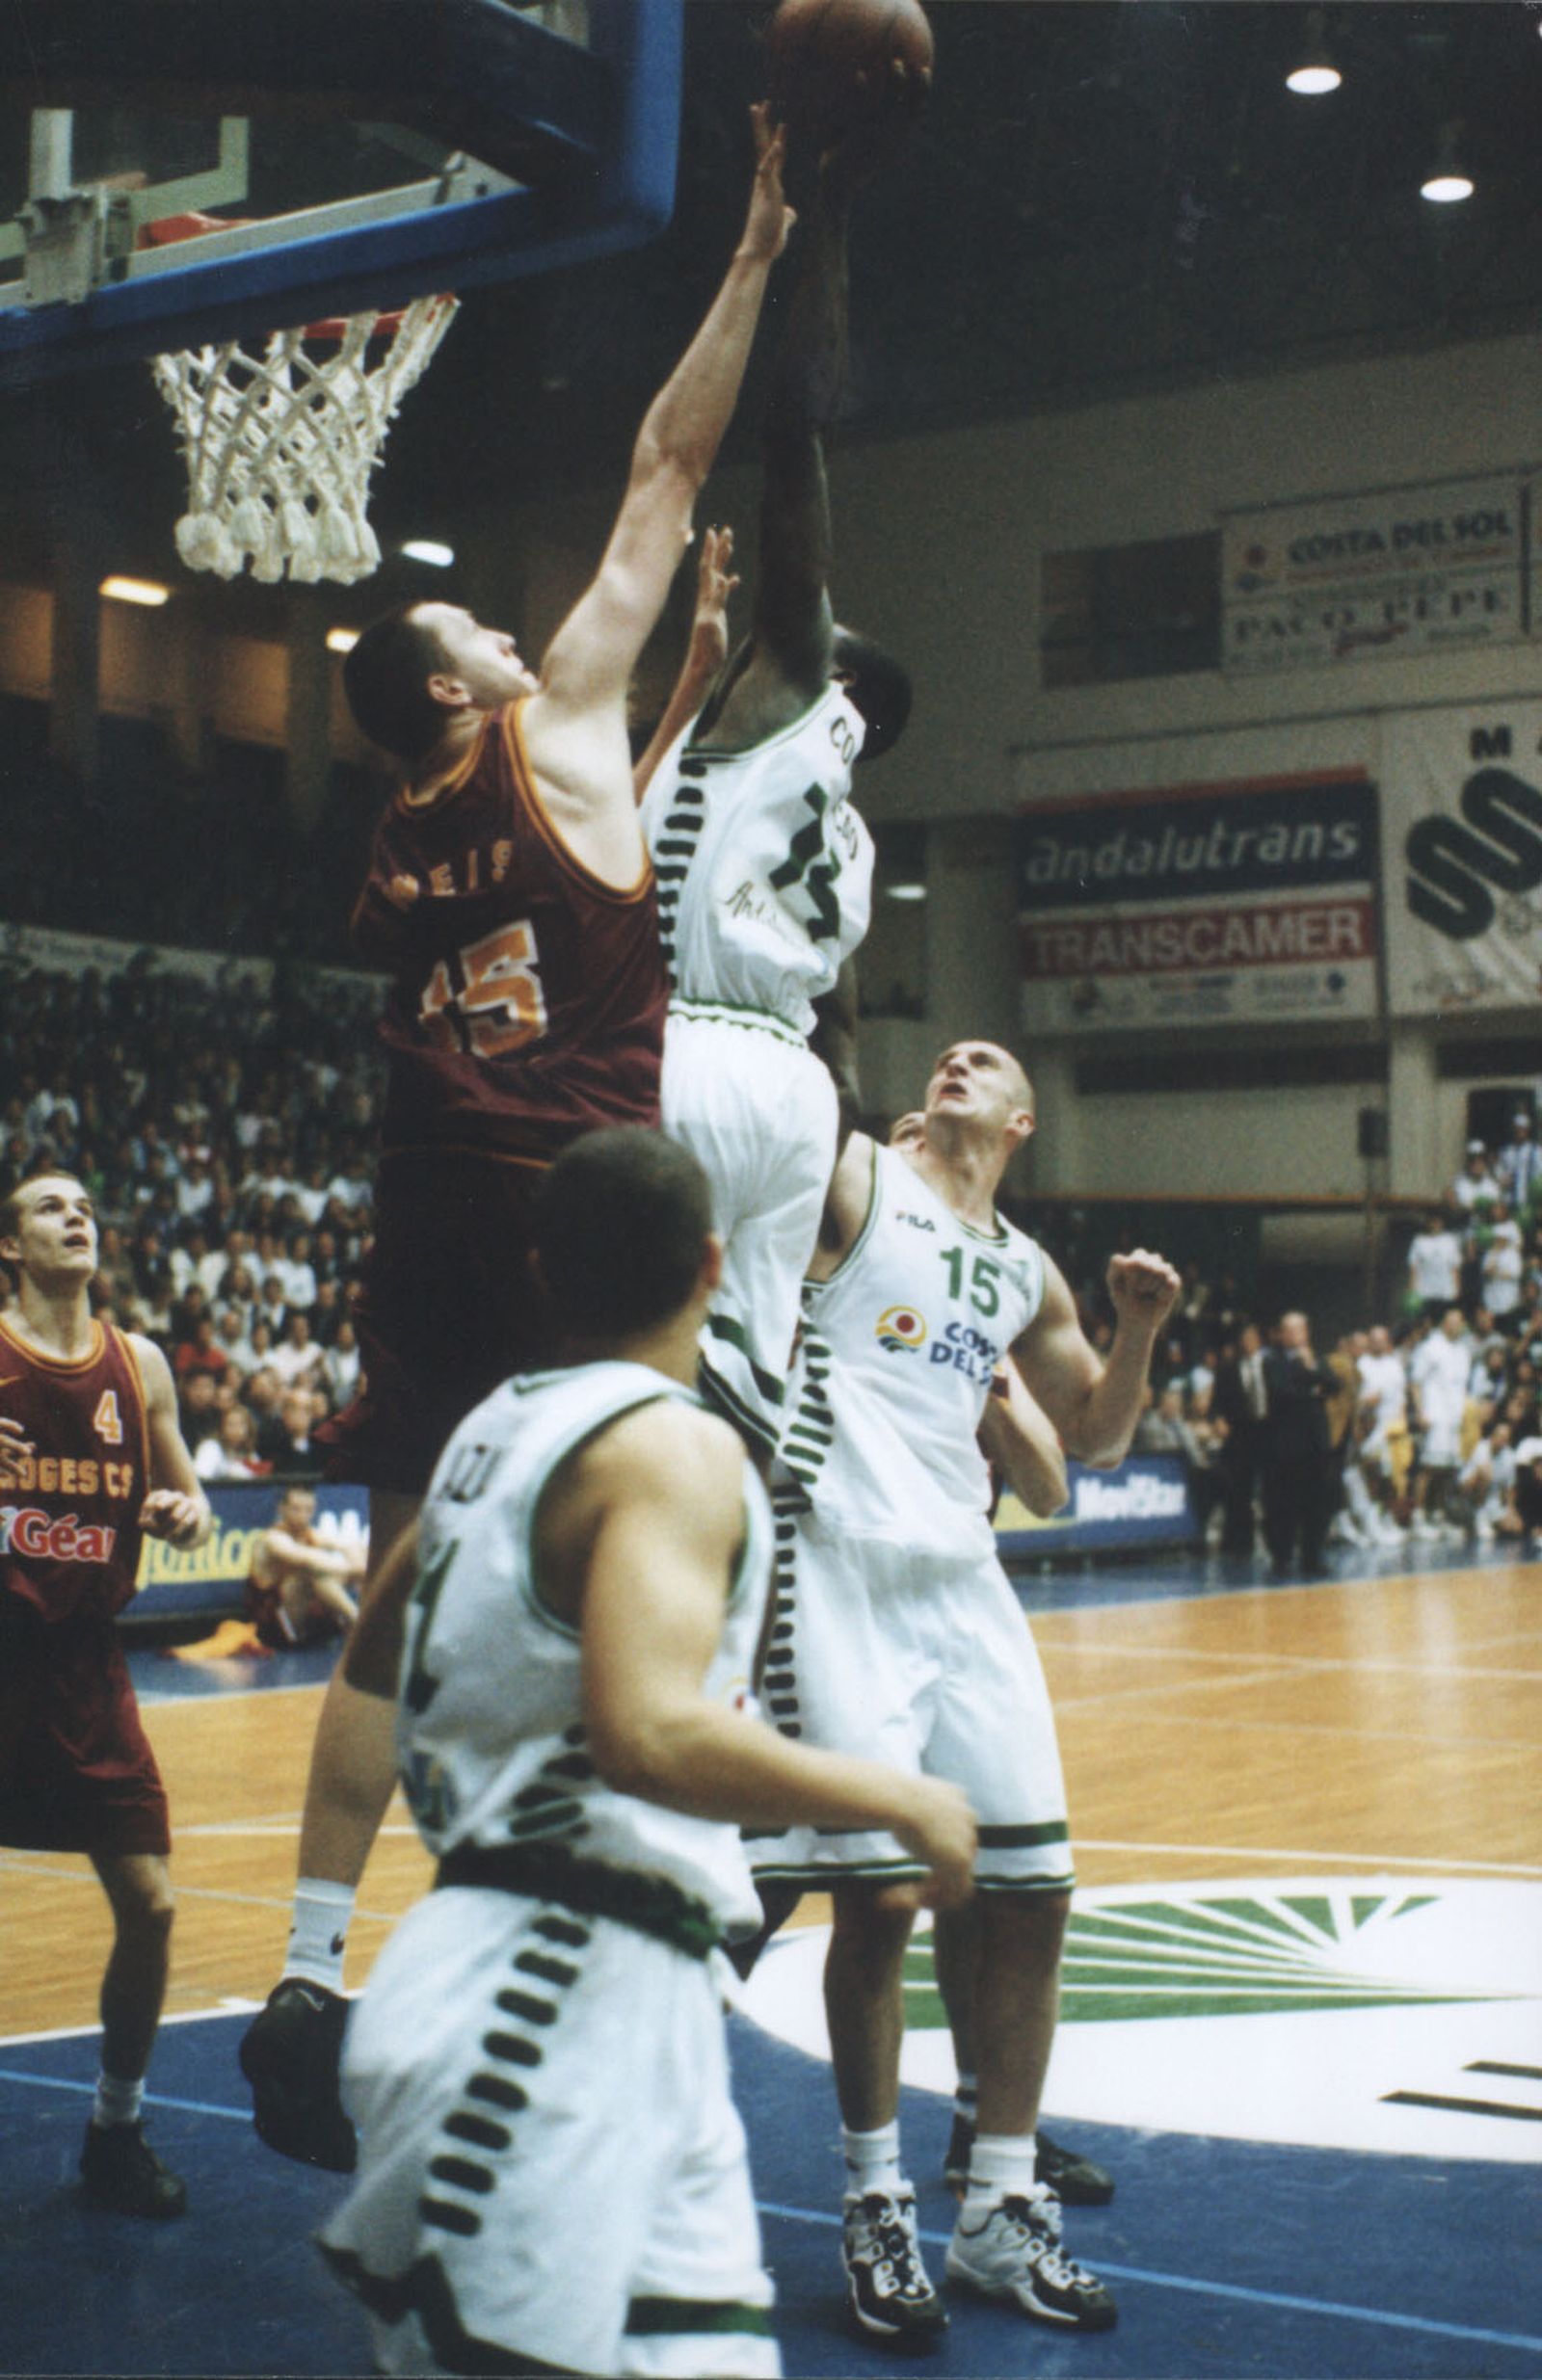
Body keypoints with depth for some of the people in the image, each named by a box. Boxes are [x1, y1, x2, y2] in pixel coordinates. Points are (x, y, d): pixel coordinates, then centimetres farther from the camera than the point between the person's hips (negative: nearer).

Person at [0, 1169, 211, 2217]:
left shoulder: (139, 1364, 6)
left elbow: (188, 1501, 16)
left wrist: (186, 1515, -8)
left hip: (86, 1662, 4)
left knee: (150, 1905, 2)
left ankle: (118, 2126, 21)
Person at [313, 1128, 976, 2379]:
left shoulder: (503, 1422, 13)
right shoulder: (675, 1445, -14)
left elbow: (377, 1655, 26)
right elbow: (652, 1737, -28)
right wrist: (902, 1799, -15)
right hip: (555, 2006, -9)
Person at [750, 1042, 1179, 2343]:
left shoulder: (1027, 1271, 18)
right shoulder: (853, 1177, 3)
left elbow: (1096, 1433, 25)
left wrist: (1139, 1331, 9)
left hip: (965, 1583, 6)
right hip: (844, 1573, -6)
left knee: (1032, 1895, 4)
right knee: (878, 1898, -8)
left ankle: (1002, 2214, 17)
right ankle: (876, 2207, 11)